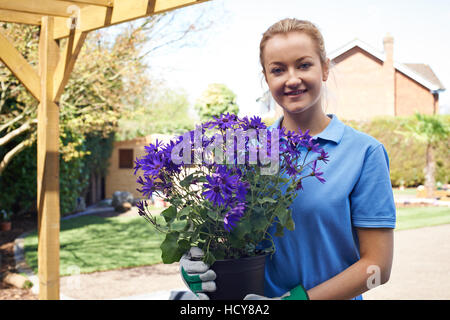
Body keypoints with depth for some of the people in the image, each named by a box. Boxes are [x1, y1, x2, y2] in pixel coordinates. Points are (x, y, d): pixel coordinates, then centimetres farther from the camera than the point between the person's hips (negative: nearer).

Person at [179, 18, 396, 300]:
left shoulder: (365, 152, -12)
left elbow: (376, 264, -13)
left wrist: (301, 298, -23)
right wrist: (196, 266, -19)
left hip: (330, 297, -2)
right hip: (256, 300, 3)